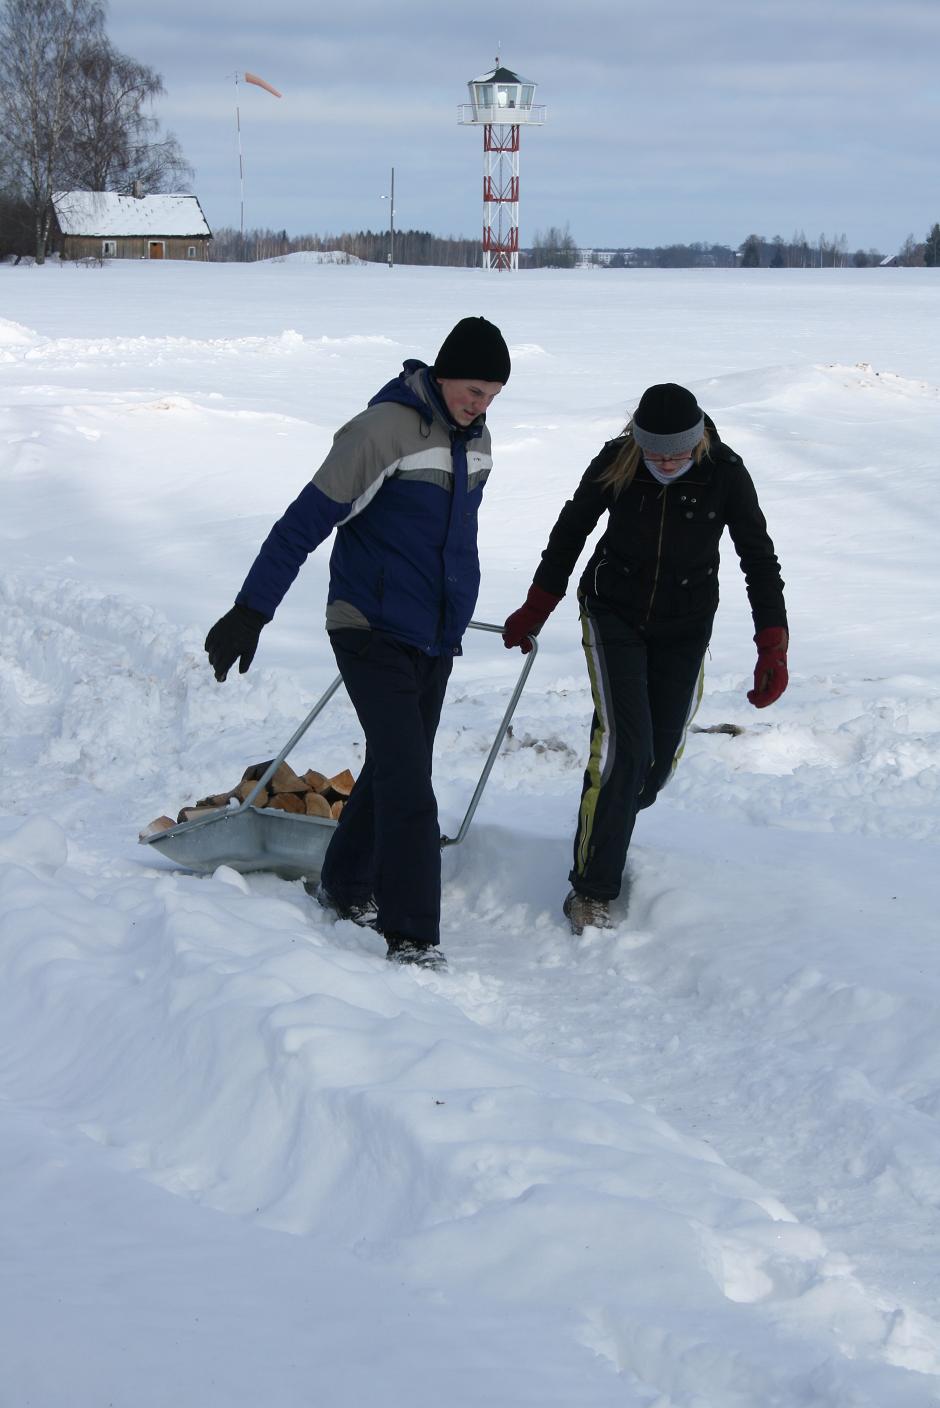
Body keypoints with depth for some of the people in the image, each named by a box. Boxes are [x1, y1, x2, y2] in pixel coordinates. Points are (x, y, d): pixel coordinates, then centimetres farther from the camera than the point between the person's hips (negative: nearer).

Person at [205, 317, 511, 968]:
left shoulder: (475, 438, 8)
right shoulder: (381, 430, -17)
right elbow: (306, 522, -17)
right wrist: (251, 612, -20)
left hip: (435, 639, 8)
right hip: (375, 636, -8)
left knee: (392, 770, 16)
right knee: (409, 789, -12)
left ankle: (347, 887, 34)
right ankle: (413, 940, -8)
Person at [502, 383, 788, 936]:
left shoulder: (725, 473, -17)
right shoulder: (615, 463, -17)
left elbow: (759, 559, -11)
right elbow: (570, 532, 0)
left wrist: (772, 647, -19)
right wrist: (534, 612, 9)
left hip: (685, 629, 2)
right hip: (614, 615, -2)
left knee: (660, 756, 4)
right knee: (623, 743, -16)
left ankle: (609, 833, 36)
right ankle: (591, 890, -8)